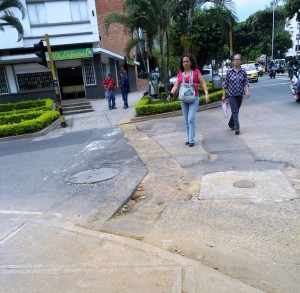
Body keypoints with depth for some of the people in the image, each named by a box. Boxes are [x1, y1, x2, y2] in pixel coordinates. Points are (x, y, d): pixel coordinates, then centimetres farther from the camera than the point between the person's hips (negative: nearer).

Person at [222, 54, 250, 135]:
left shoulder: (243, 71, 1)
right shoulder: (229, 72, -2)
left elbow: (246, 82, 0)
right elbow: (225, 84, 1)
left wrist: (247, 91, -18)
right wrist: (224, 95, 1)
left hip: (240, 94, 3)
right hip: (231, 94, -2)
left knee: (236, 111, 13)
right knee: (235, 111, -10)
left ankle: (231, 124, 33)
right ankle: (237, 128, -13)